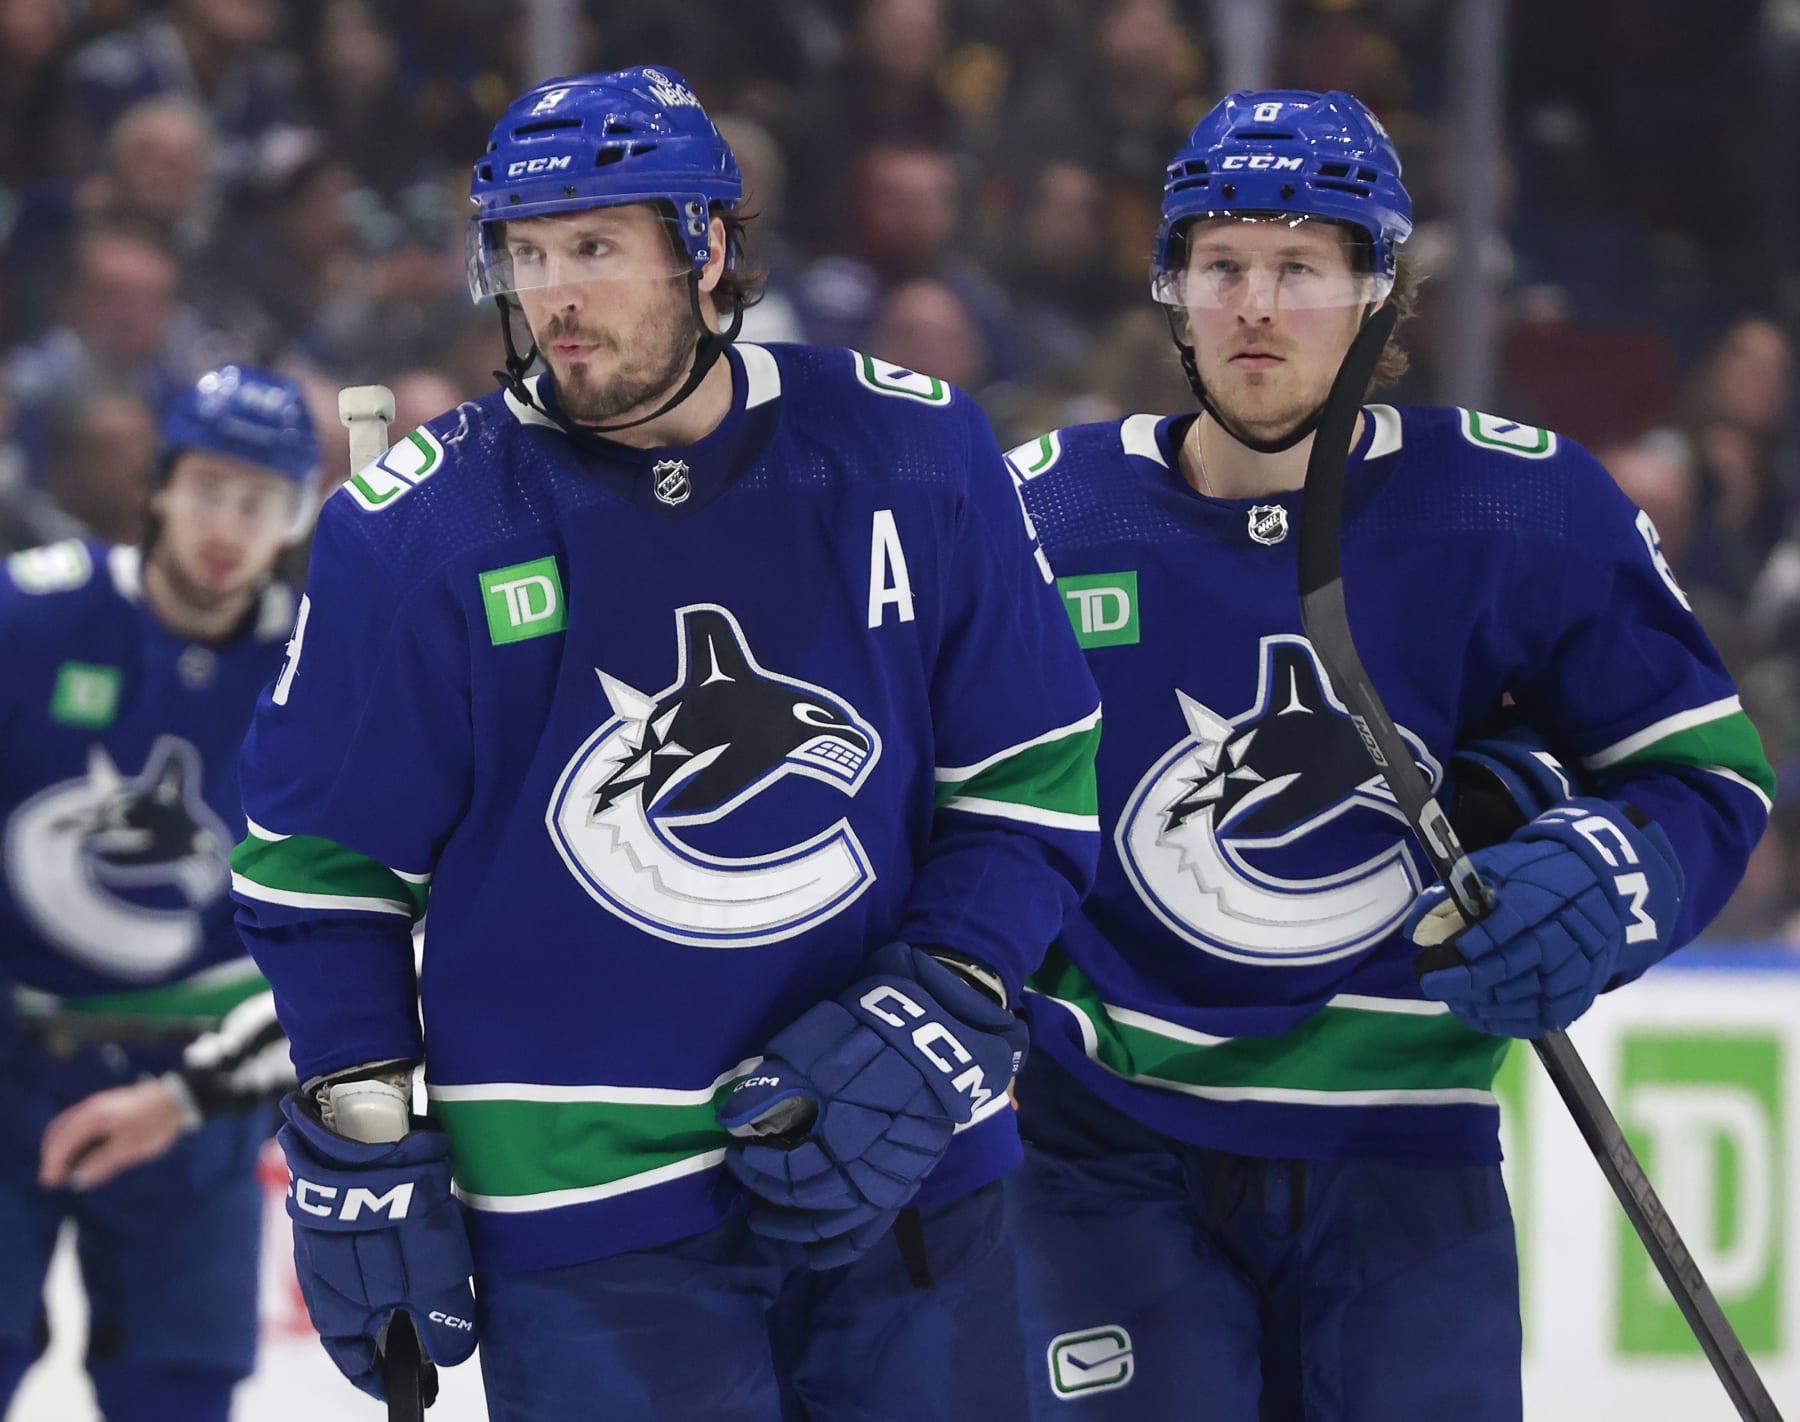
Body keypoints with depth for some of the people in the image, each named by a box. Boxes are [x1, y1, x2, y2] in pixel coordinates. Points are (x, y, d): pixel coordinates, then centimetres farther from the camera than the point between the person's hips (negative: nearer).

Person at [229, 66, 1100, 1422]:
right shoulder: (419, 531, -6)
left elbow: (1030, 778, 4)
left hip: (911, 1176, 2)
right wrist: (360, 1153, 0)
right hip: (582, 1200, -2)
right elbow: (320, 856, 3)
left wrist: (935, 1020, -7)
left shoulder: (910, 456, -2)